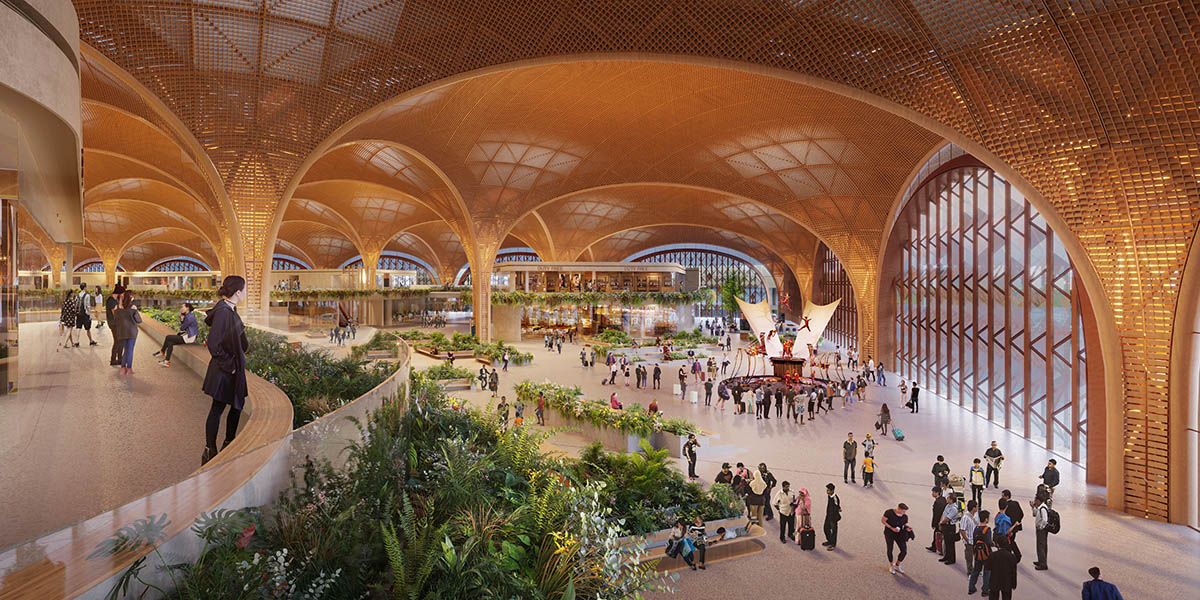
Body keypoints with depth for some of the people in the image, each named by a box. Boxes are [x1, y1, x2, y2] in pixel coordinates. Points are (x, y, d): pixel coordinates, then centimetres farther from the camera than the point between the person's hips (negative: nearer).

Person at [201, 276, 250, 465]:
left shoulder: (231, 310, 7)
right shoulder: (222, 312, -22)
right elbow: (213, 344, -25)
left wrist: (239, 362, 15)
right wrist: (228, 365, -18)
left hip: (235, 367, 9)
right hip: (223, 371, -9)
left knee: (237, 405, 16)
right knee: (217, 408, 1)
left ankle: (229, 445, 28)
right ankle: (210, 451, 13)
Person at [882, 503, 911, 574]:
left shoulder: (905, 516, -3)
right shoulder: (889, 512, -16)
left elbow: (905, 525, 6)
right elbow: (883, 521, -10)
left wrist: (907, 528, -18)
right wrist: (892, 528, -20)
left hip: (899, 534, 4)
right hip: (889, 533, -4)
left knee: (904, 551, -5)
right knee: (890, 550, 2)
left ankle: (897, 566, 19)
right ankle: (891, 566, 28)